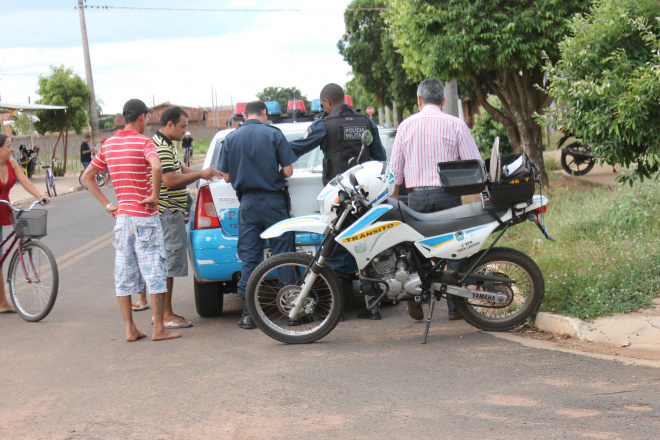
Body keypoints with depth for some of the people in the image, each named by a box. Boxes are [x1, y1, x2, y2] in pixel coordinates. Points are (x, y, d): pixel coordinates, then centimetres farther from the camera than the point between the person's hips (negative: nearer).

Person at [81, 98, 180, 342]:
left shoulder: (108, 144, 9)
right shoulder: (143, 141, -10)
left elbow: (87, 177, 14)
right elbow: (157, 167, -30)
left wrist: (107, 204, 11)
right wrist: (155, 195, -17)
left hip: (121, 216, 6)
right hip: (144, 216, -6)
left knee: (123, 275, 8)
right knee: (154, 272, 0)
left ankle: (129, 329, 11)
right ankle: (159, 328, 1)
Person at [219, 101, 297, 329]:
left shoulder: (231, 138, 4)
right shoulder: (273, 134, -4)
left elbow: (226, 177, 5)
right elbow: (288, 171, -6)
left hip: (247, 203, 2)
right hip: (273, 201, -2)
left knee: (248, 259, 4)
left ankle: (248, 312, 2)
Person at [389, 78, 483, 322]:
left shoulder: (406, 126, 7)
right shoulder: (455, 125, -1)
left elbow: (395, 169, 10)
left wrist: (393, 199, 23)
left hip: (416, 195, 2)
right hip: (447, 194, -2)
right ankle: (455, 306, 5)